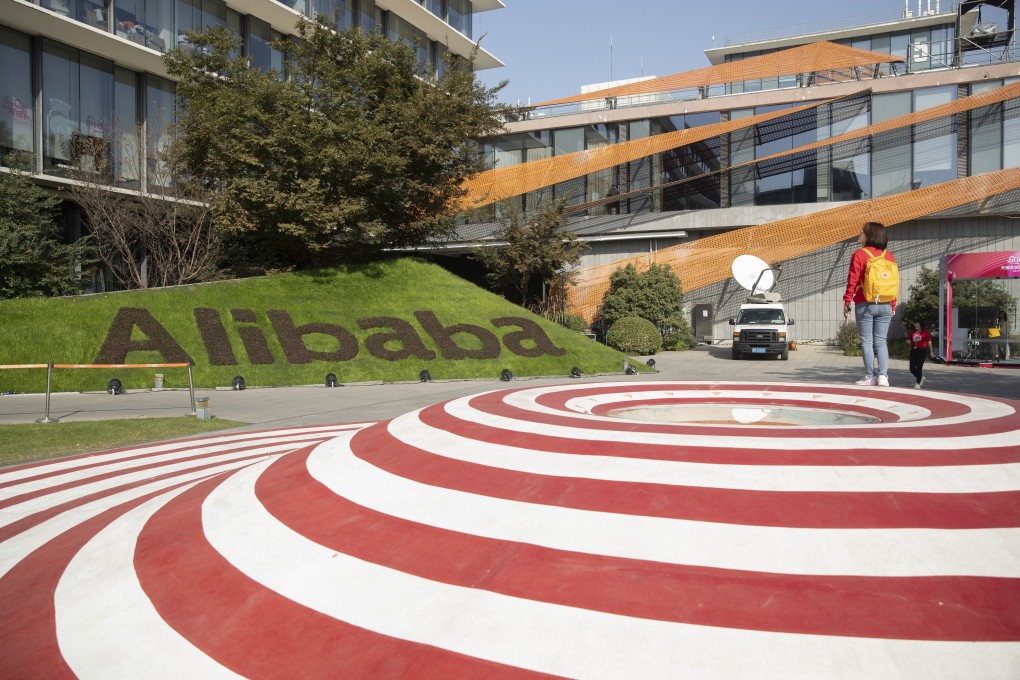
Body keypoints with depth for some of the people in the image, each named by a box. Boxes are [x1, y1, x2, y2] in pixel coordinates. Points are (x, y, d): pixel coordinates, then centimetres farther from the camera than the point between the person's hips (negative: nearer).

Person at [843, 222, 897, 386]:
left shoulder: (859, 254, -6)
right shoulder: (889, 256, 8)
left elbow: (852, 281, -8)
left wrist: (846, 302, -2)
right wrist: (893, 305, 15)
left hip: (865, 305, -4)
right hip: (885, 305, 4)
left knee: (867, 341, 1)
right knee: (881, 341, 7)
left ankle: (870, 376, 2)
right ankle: (883, 375, -1)